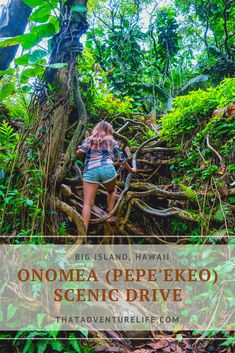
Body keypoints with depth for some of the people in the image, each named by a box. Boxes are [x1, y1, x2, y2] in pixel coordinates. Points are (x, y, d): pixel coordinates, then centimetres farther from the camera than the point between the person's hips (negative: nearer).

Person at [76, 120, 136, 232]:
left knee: (87, 203, -6)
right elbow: (121, 159, 26)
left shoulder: (89, 139, 22)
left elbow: (79, 153, 5)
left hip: (90, 171, 0)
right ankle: (110, 217, 21)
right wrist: (131, 170, 42)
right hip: (107, 168, 0)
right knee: (111, 191, 30)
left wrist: (79, 154, 30)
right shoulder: (112, 141, 23)